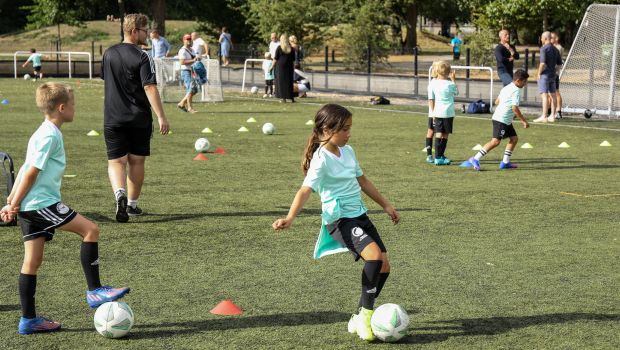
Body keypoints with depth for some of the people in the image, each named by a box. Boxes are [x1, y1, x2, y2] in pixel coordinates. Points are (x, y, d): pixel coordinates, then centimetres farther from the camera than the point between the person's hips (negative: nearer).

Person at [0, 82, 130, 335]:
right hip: (42, 203, -10)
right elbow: (31, 172, -16)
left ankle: (28, 319, 13)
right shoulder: (50, 136, -13)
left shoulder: (43, 133, 18)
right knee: (90, 229, -7)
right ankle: (94, 291, -4)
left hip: (30, 207, 10)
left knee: (32, 260, 10)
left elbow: (25, 170, 20)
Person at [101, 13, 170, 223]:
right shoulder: (142, 57, -12)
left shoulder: (109, 54, 7)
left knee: (116, 161, 2)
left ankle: (120, 194, -25)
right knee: (136, 161, 12)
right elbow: (150, 88, -19)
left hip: (113, 119, 3)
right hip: (139, 119, -3)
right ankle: (132, 205, 19)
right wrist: (161, 117, -21)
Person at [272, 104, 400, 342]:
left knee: (384, 264, 3)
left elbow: (362, 180, 23)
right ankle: (365, 314, -13)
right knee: (374, 255, -27)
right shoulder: (321, 160, -14)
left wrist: (386, 205, 29)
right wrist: (290, 218, -38)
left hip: (359, 215, 9)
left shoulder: (347, 152, 10)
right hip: (339, 219, -8)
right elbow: (306, 190, -24)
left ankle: (360, 319, 15)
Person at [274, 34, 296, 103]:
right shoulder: (291, 49, 6)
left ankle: (283, 98, -4)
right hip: (289, 67, 4)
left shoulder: (279, 48, -5)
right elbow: (293, 60, 8)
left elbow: (275, 59, -4)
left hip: (280, 66, -4)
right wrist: (293, 68, 16)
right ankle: (292, 98, 10)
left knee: (281, 82, 1)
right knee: (289, 82, 10)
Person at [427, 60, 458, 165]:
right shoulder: (450, 84, -4)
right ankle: (440, 156, 10)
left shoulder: (432, 83, -1)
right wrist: (453, 79, 23)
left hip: (437, 113, 2)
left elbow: (431, 99, 1)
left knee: (438, 134, 2)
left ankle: (439, 156, -3)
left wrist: (433, 112, 9)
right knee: (445, 135, 6)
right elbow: (456, 92, 18)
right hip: (448, 113, -2)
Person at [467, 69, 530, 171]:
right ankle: (475, 159, -13)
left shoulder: (507, 88, 15)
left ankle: (505, 162, 15)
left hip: (506, 120, 10)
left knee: (514, 138, 12)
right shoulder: (516, 91, -13)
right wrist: (524, 121, -14)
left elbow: (497, 102, 20)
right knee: (496, 141, -13)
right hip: (501, 120, -10)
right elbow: (515, 108, -20)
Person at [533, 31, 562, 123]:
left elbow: (542, 63, -20)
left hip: (545, 74, -8)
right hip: (553, 74, 8)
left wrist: (539, 73, -12)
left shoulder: (544, 48, -12)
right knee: (552, 95, 9)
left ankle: (544, 116, -12)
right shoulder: (555, 49, 13)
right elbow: (559, 63, 16)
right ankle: (552, 116, 13)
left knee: (544, 95, -9)